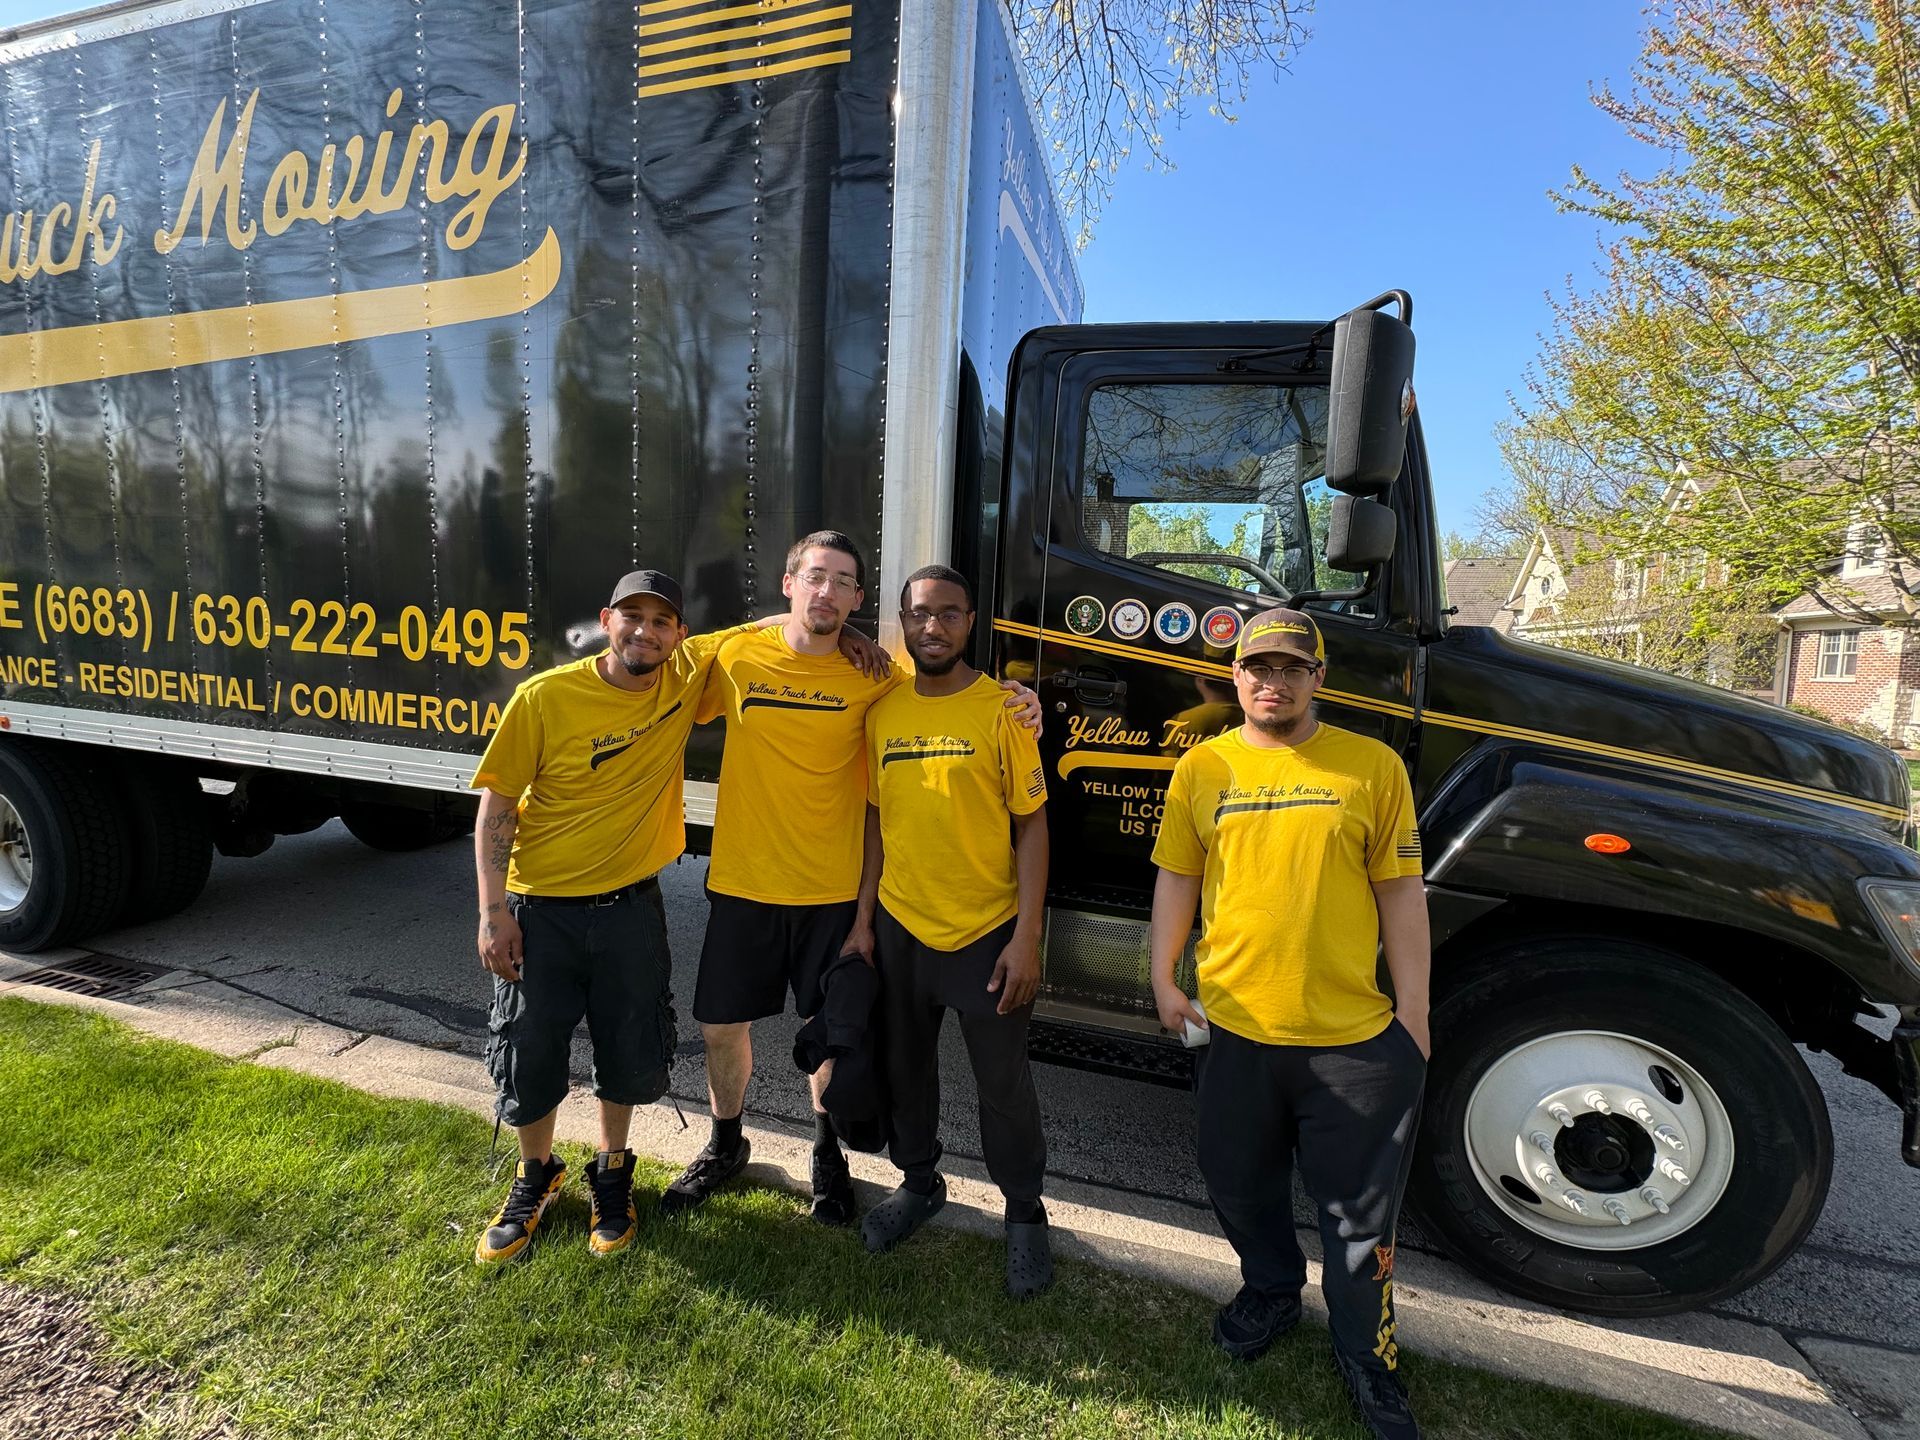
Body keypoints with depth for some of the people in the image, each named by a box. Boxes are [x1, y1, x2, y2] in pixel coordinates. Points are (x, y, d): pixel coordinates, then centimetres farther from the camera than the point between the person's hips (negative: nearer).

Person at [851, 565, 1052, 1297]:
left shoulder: (1001, 709, -10)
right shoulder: (883, 711, 1)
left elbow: (1031, 826, -8)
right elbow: (877, 819, 7)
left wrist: (1027, 937, -12)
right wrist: (862, 916, 4)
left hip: (986, 932, -3)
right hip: (899, 928, 4)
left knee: (1004, 1082, 9)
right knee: (905, 1067, 20)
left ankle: (1024, 1214, 32)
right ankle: (918, 1182, 44)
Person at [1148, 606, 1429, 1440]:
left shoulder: (1372, 766, -3)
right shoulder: (1202, 768, 1)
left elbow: (1401, 894, 0)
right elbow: (1176, 878, 6)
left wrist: (1414, 1013, -1)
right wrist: (1164, 979, 1)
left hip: (1354, 1034, -1)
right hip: (1235, 1026, 2)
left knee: (1360, 1208, 13)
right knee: (1238, 1182, 20)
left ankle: (1365, 1356, 38)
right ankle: (1271, 1290, 49)